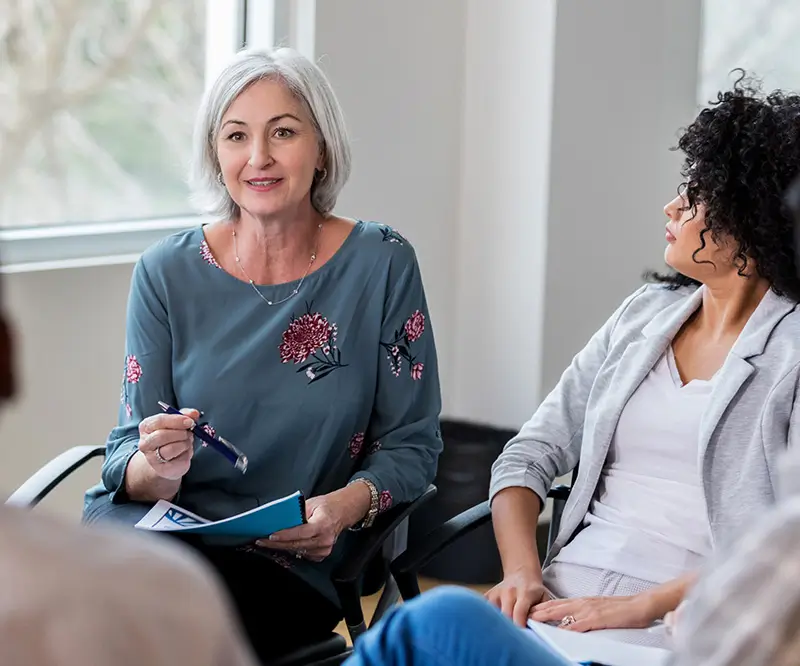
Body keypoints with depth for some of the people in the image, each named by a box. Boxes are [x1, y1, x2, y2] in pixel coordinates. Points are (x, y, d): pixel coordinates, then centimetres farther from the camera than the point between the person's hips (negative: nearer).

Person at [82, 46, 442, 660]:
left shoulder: (381, 264, 1)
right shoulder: (167, 274, 4)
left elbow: (411, 443, 5)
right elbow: (128, 462, 5)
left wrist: (349, 505, -16)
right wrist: (158, 468, -20)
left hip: (290, 561, -1)